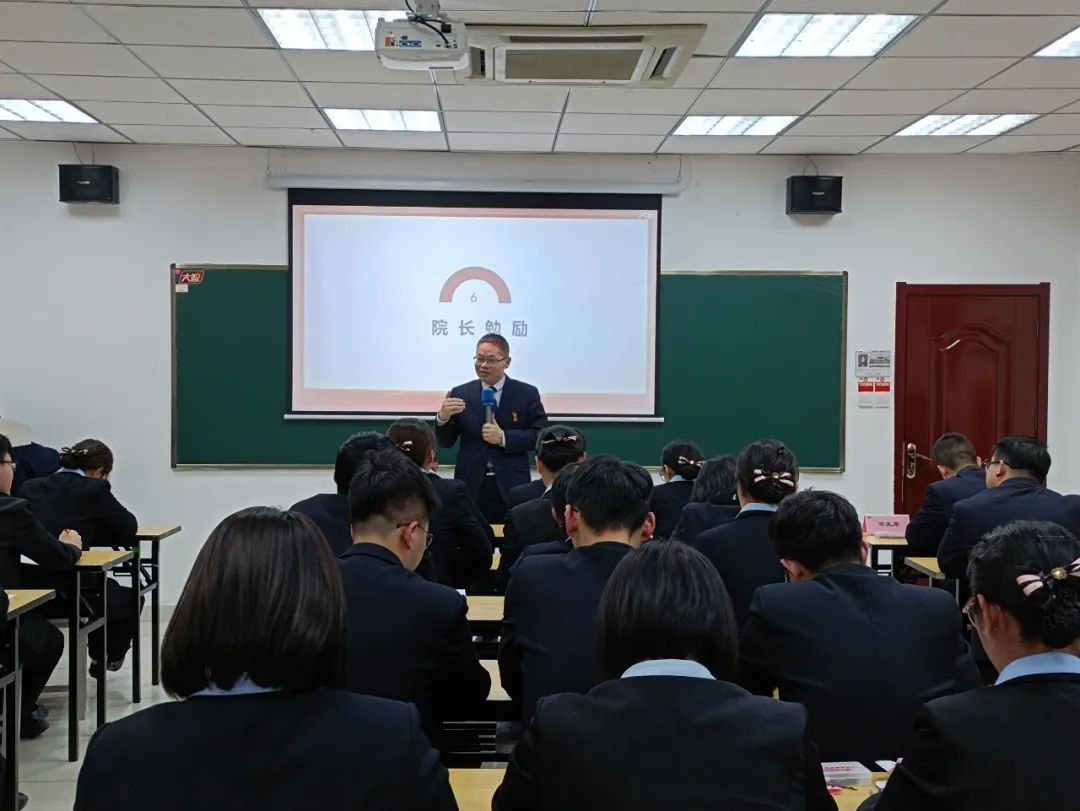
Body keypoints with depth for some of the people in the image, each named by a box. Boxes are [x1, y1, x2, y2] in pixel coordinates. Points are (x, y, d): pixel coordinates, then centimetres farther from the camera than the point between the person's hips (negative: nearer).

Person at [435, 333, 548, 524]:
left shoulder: (527, 393, 2)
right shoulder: (460, 394, 5)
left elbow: (540, 435, -3)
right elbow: (445, 442, 6)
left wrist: (504, 437, -16)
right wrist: (443, 417, -14)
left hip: (511, 486, -1)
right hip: (471, 486, 1)